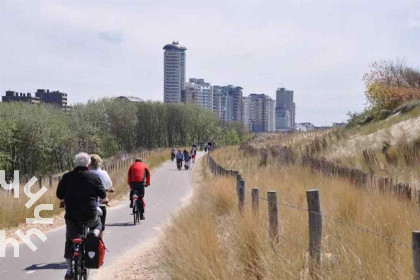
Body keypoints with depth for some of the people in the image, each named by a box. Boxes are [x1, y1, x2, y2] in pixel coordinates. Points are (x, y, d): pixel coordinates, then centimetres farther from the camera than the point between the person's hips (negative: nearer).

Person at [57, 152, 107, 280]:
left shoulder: (67, 177, 3)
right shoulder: (94, 177, -1)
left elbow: (59, 195, 8)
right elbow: (103, 195, 5)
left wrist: (64, 201, 31)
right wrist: (104, 200, 28)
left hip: (71, 215, 1)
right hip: (90, 215, -1)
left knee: (70, 241, 14)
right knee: (97, 225, 30)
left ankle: (69, 269, 9)